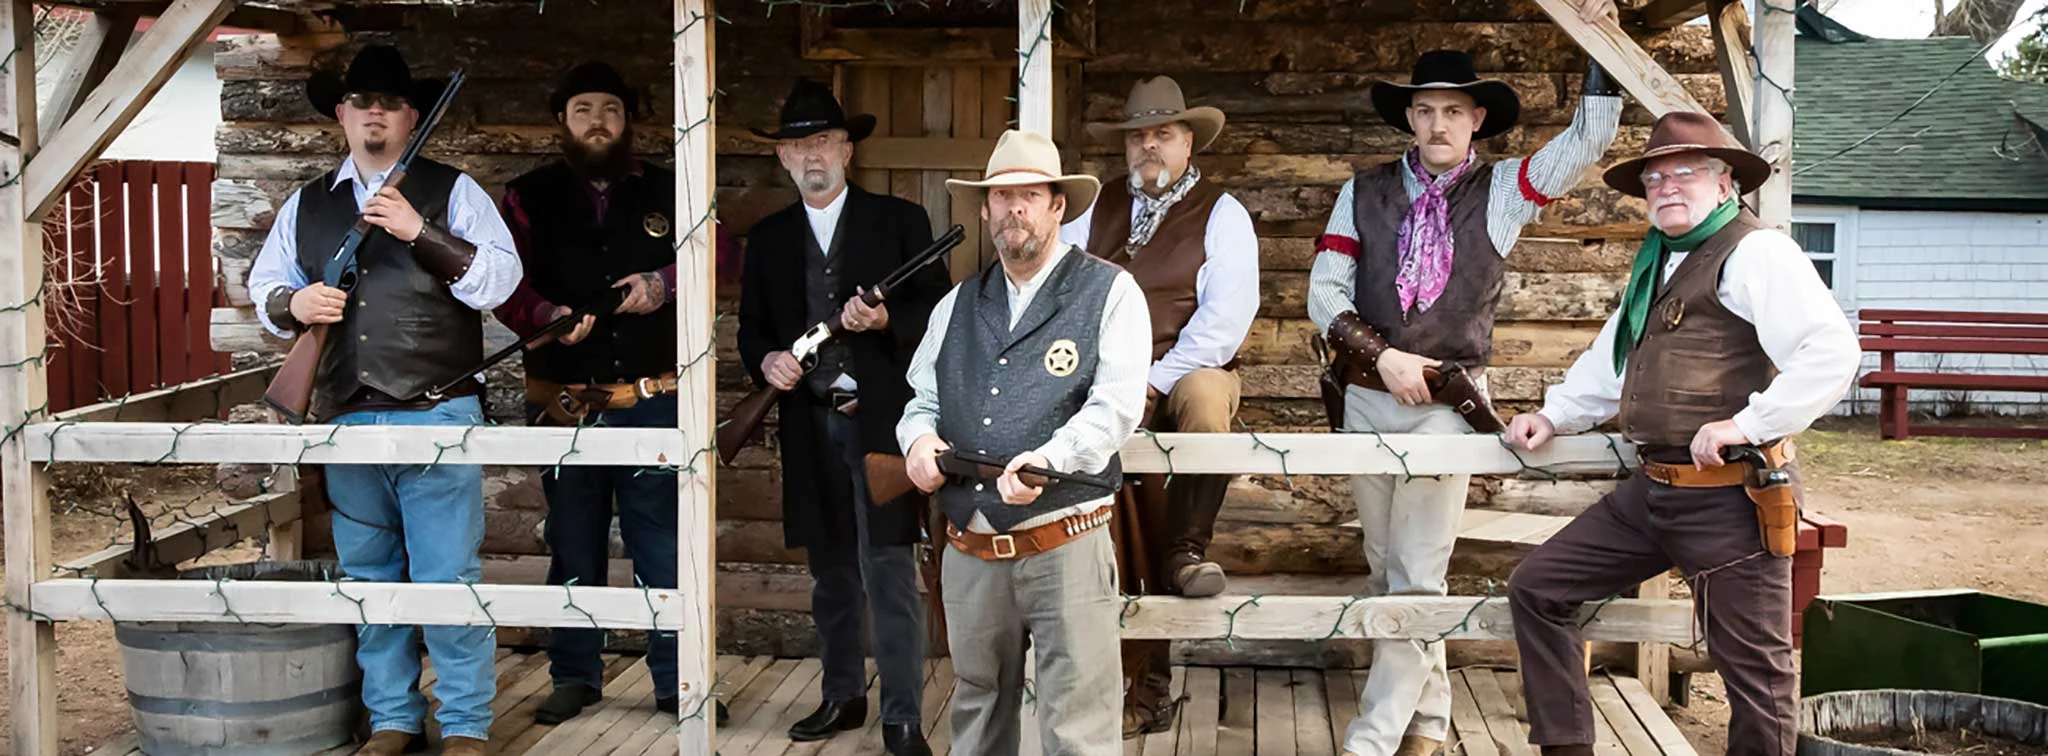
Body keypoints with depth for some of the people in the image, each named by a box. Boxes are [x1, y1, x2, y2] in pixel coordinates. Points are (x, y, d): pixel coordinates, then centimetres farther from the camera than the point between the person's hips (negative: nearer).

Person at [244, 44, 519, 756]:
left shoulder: (451, 192, 3)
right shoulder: (306, 205, 15)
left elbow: (499, 279, -7)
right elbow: (263, 287, 20)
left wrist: (419, 232, -17)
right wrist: (292, 304, -3)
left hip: (437, 416, -4)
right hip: (346, 421, 4)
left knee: (447, 575, -4)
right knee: (370, 578, 11)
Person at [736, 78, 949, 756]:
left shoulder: (900, 221, 1)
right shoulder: (767, 239, 11)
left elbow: (938, 310, -3)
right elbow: (751, 325, 14)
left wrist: (886, 320, -21)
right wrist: (766, 359, -8)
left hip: (883, 421, -4)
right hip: (810, 427, 4)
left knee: (888, 573, -6)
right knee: (831, 574, 15)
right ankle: (841, 696, 28)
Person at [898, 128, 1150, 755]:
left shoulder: (1109, 293, 1)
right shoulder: (958, 305, 17)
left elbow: (1116, 405, -10)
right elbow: (922, 397, 22)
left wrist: (1050, 458, -27)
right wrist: (919, 439, -2)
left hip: (1065, 549, -5)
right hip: (969, 555, 5)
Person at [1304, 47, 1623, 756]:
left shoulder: (1502, 190, 2)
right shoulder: (1364, 193, 6)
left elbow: (1591, 134, -6)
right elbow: (1325, 291, 1)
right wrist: (1382, 357, -11)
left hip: (1448, 403, -3)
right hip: (1369, 398, 3)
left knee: (1418, 573, -7)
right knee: (1386, 565, 12)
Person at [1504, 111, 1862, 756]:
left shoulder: (1755, 252, -10)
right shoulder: (1657, 262, 19)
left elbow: (1834, 353, -22)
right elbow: (1609, 359, 33)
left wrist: (1747, 424, -22)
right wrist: (1553, 415, 21)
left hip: (1728, 500, -9)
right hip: (1651, 491, 9)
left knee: (1754, 669, 0)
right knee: (1536, 587, 8)